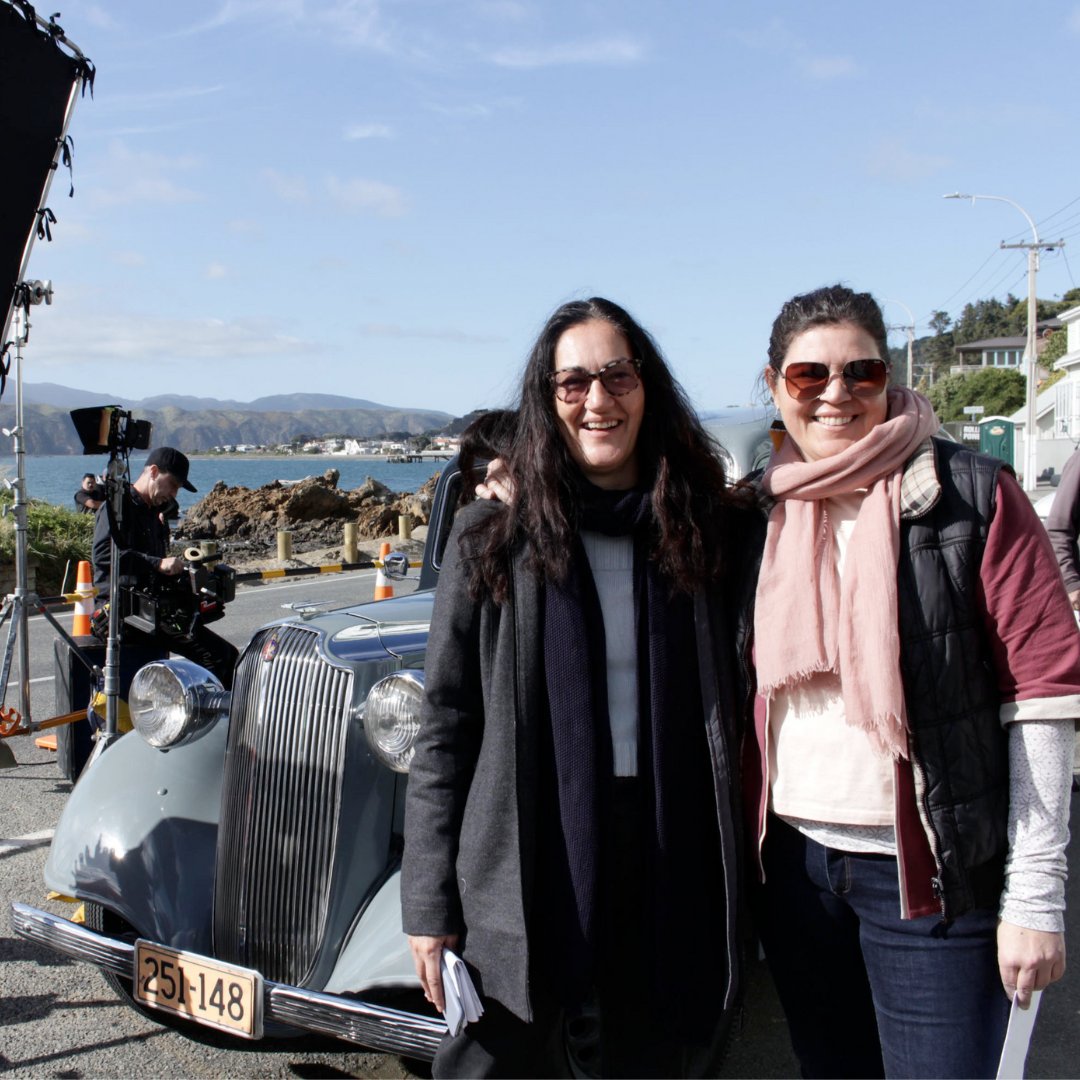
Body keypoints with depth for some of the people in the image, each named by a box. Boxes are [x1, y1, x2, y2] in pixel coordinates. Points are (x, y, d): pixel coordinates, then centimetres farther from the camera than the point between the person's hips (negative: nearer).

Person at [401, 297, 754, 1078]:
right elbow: (445, 729, -2)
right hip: (524, 865, -2)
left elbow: (728, 704, 9)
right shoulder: (494, 537, -4)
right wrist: (428, 903, -4)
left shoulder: (704, 528, 3)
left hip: (668, 862, 2)